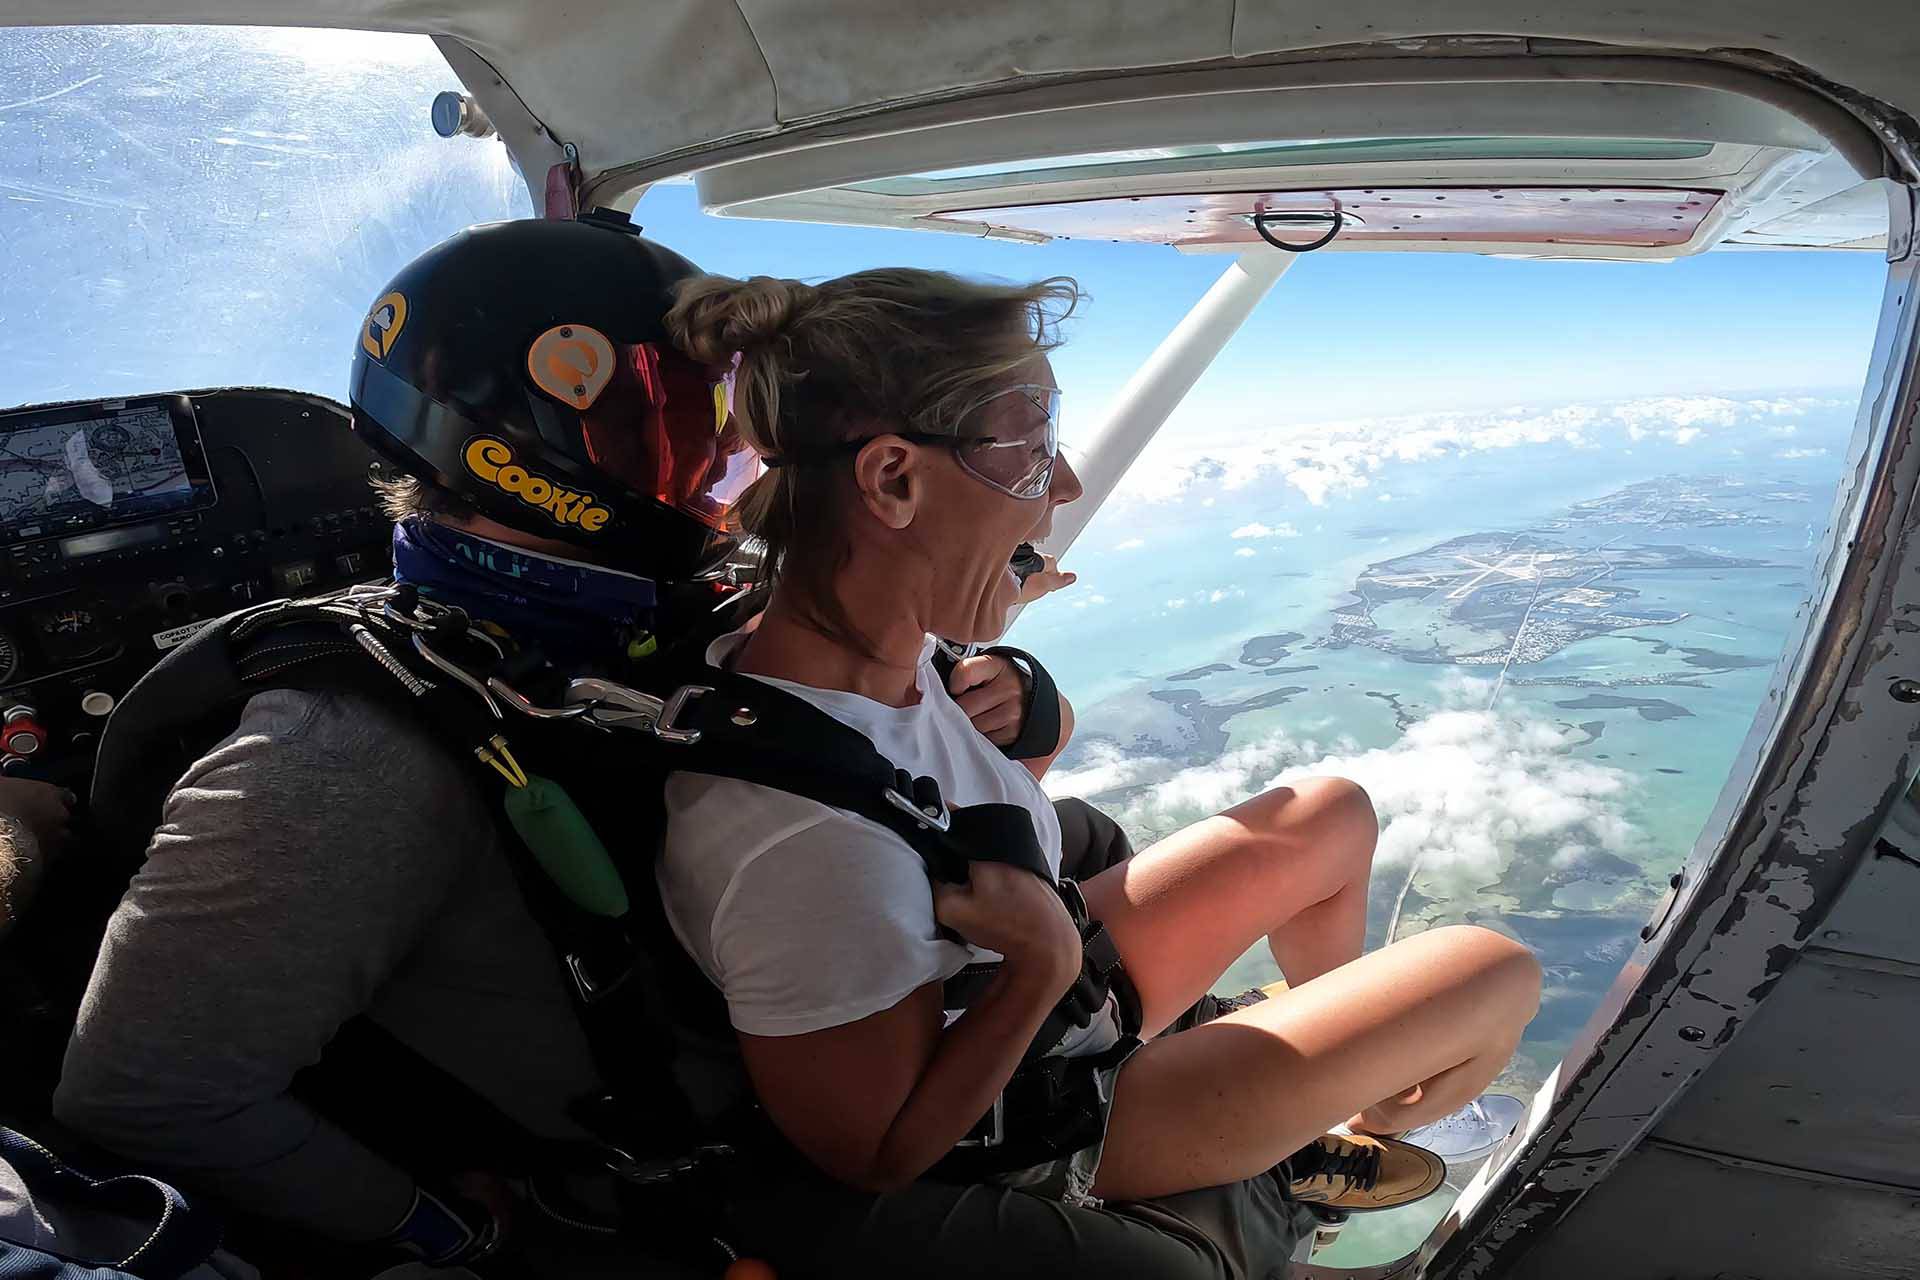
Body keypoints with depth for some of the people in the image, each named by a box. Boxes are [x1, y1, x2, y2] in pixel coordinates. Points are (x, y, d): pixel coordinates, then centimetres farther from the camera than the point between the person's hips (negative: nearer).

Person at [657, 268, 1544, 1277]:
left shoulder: (884, 653, -15)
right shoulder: (811, 833, -42)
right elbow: (875, 1156, -26)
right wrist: (1047, 959, -31)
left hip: (1042, 1004, 8)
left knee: (1333, 816, 17)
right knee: (1494, 974, -1)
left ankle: (1341, 1068, 44)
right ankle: (1331, 1149, 34)